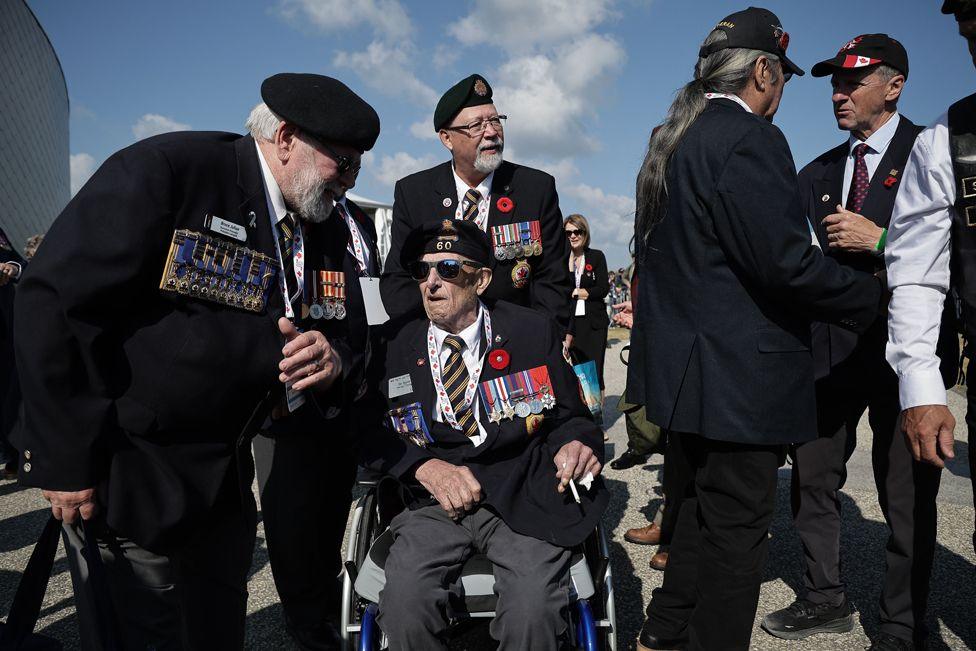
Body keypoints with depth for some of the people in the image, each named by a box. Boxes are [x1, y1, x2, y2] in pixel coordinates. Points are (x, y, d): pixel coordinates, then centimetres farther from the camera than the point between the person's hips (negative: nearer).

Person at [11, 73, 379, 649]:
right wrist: (67, 461, -18)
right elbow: (55, 301, -19)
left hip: (225, 474, 6)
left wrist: (333, 363, -15)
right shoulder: (163, 170, -17)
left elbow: (340, 337, 12)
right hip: (125, 469, -6)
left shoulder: (326, 234, 4)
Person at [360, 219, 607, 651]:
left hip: (523, 501, -1)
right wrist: (425, 466, -11)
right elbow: (371, 434, 6)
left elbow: (569, 417, 12)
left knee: (534, 609, -26)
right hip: (436, 502, 1)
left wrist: (574, 444, -11)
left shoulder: (534, 332, 5)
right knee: (404, 605, -24)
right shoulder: (396, 348, 8)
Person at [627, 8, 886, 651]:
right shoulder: (751, 140, -17)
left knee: (706, 506, 23)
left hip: (686, 365, 10)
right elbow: (787, 264, -22)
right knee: (736, 529, 4)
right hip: (739, 375, -10)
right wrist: (873, 292, -7)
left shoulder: (672, 139, 13)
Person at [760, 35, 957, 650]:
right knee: (812, 478, 12)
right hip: (830, 346, 6)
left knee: (907, 496, 5)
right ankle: (826, 599, 29)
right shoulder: (819, 173, 14)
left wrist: (881, 241, -19)